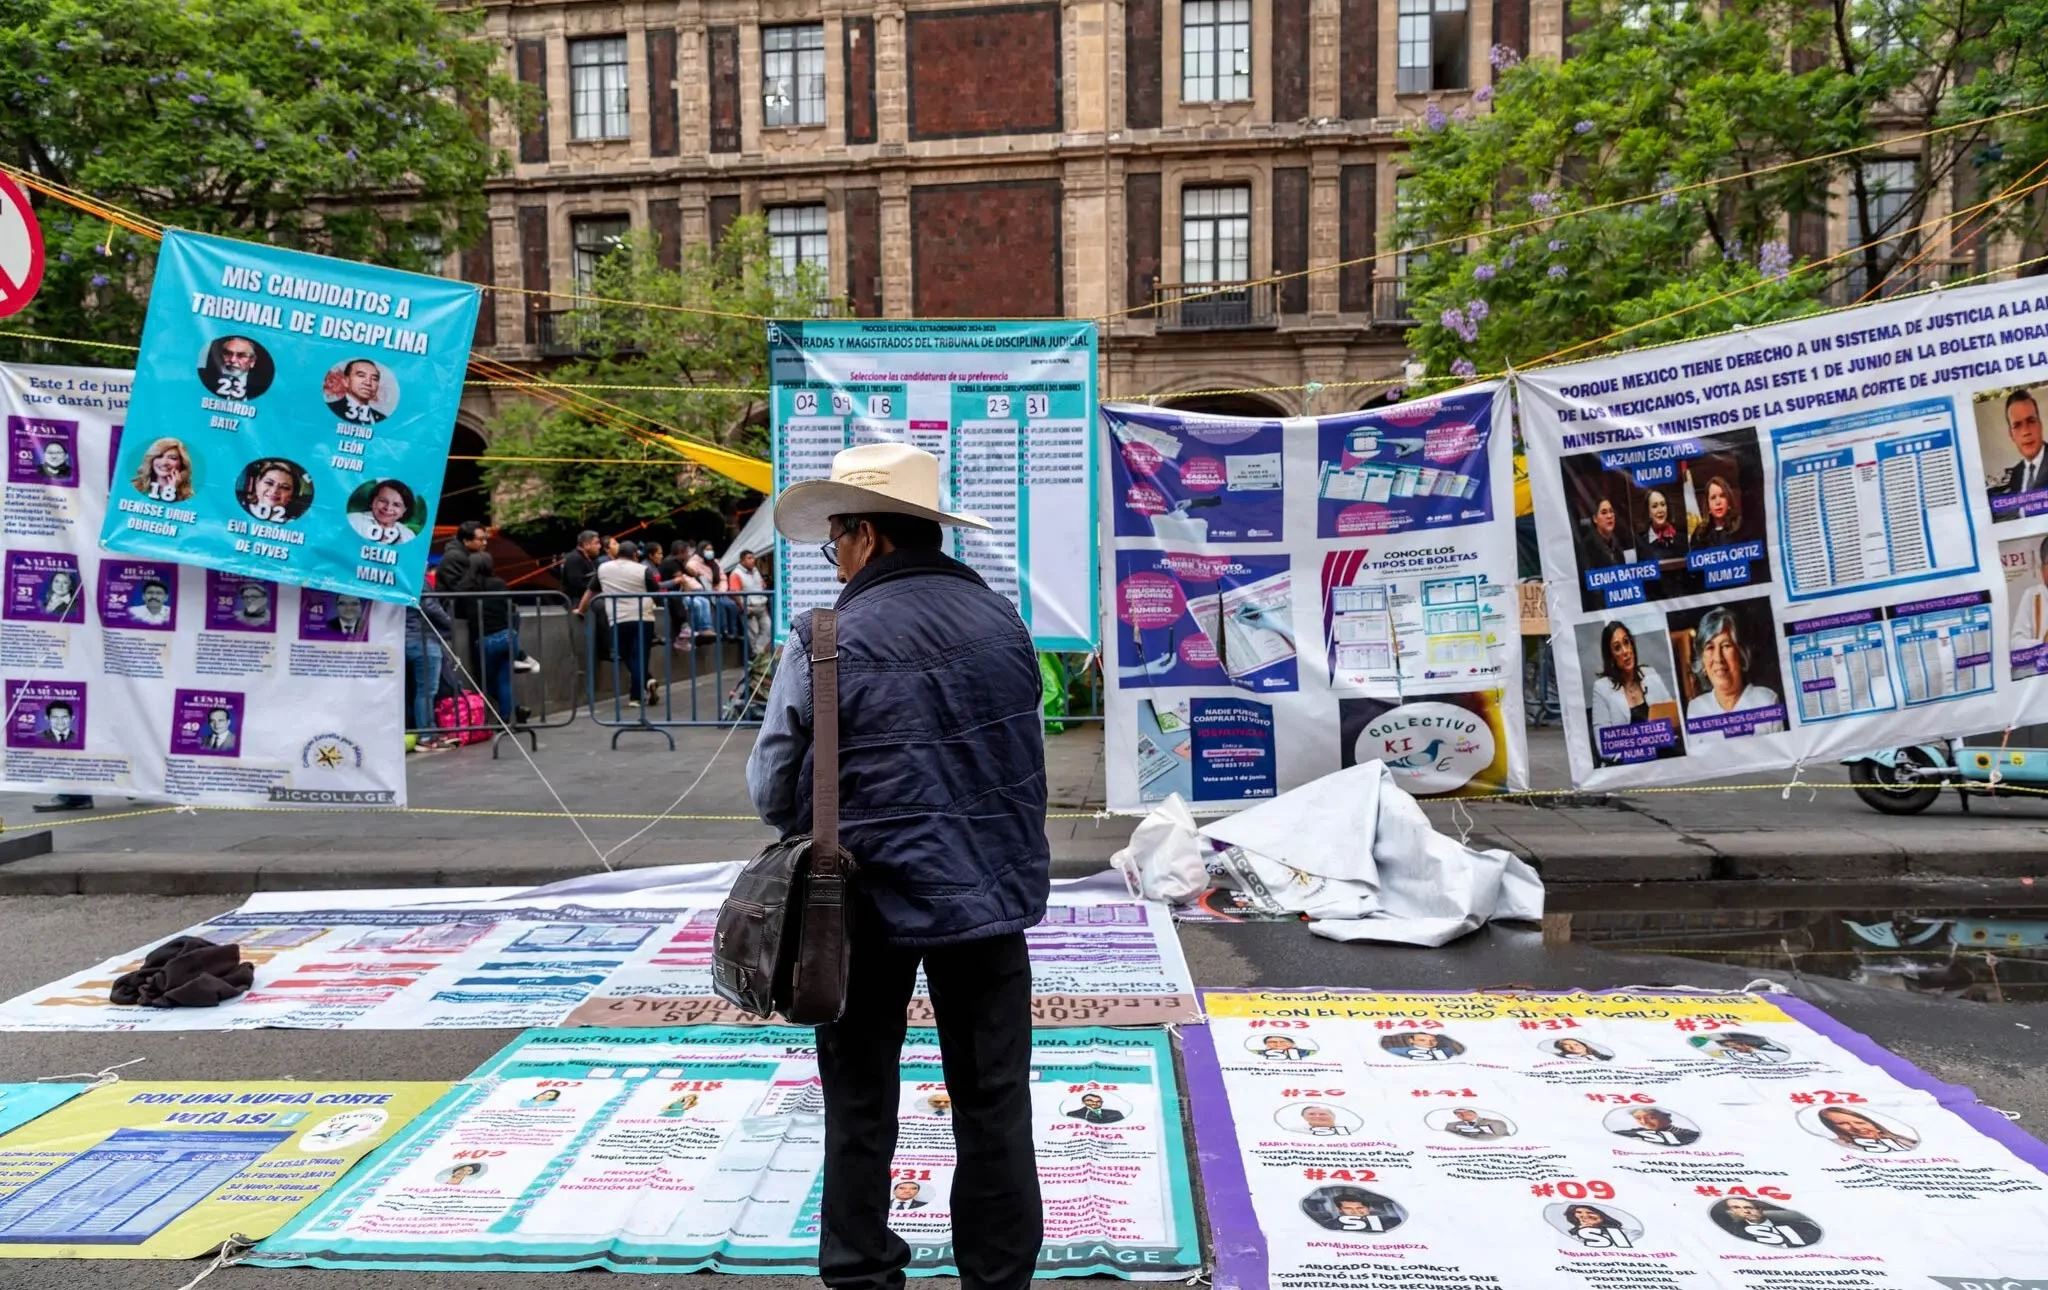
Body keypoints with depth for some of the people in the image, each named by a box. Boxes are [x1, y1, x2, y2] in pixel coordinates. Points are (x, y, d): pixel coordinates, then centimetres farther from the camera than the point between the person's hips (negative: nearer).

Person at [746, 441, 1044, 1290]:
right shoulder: (1001, 622, 0)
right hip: (991, 891, 3)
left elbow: (775, 787, -8)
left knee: (861, 1099, 16)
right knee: (992, 1100, 13)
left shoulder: (830, 639, -13)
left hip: (874, 897, -3)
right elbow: (1021, 755, 9)